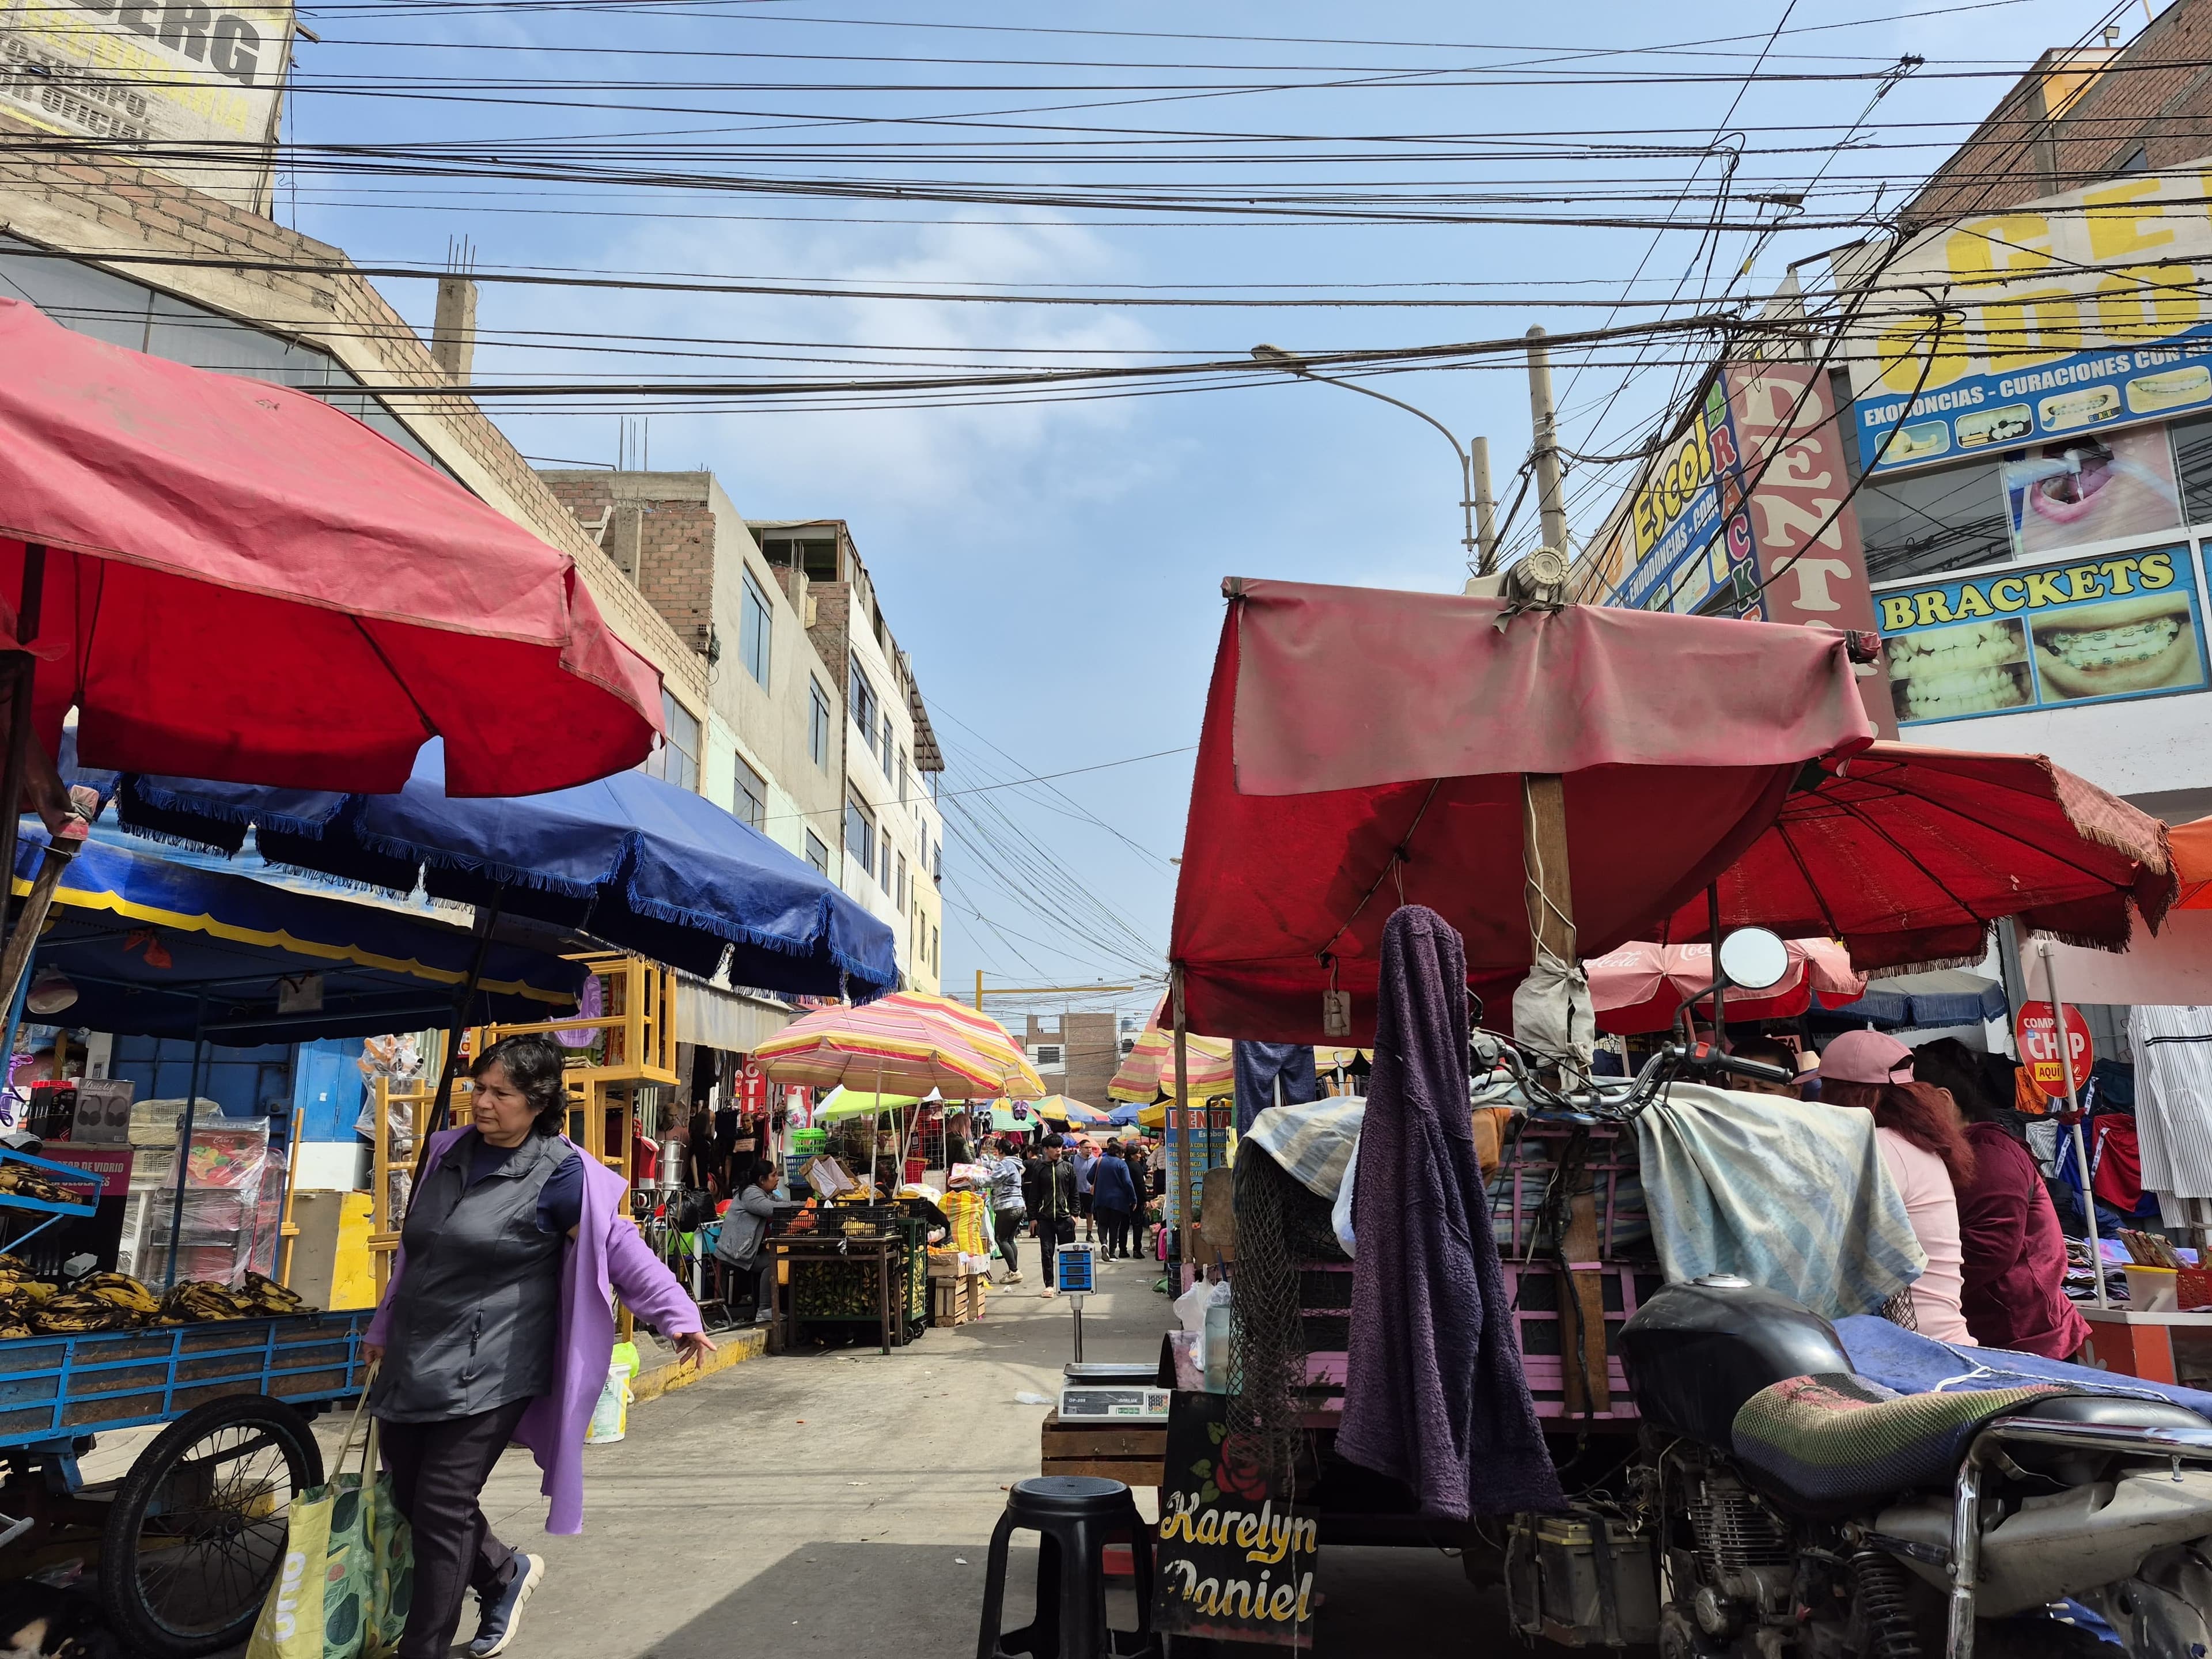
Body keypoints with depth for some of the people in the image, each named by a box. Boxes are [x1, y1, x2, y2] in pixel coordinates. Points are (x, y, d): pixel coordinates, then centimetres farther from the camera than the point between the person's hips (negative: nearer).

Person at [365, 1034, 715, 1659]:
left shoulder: (559, 1173, -13)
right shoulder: (449, 1153, 8)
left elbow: (621, 1250, -14)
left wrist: (678, 1315, -22)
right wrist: (383, 1329, 27)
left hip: (485, 1372, -7)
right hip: (413, 1362, 7)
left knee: (441, 1510, -4)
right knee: (408, 1495, 14)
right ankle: (506, 1573, 37)